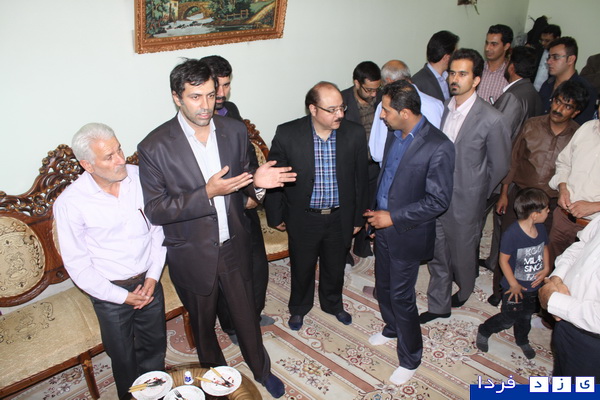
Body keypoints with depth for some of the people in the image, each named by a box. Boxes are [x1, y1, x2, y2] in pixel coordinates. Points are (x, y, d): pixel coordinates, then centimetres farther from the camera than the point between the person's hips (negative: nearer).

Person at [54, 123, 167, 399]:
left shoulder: (140, 177, -12)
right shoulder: (70, 203, -20)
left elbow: (158, 227, -2)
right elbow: (77, 265, -12)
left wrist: (153, 276, -8)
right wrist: (121, 296, -12)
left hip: (149, 281, 3)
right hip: (111, 292, -3)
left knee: (155, 346, 23)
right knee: (123, 356, 19)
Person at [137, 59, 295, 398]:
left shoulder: (235, 131, -7)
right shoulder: (155, 147, -19)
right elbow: (155, 210, -17)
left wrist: (257, 182, -19)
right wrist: (207, 193, -30)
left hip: (234, 246, 2)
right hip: (192, 254, -2)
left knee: (247, 314, 20)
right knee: (203, 323, 22)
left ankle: (261, 370, 49)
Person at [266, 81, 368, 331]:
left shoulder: (355, 134, -12)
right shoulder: (287, 134, -18)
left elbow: (360, 179, -1)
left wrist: (358, 217, 5)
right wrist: (276, 215, 0)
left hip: (340, 218, 2)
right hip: (303, 218, -1)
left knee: (335, 267, 23)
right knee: (301, 267, 20)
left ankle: (333, 303, 52)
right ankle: (299, 307, 49)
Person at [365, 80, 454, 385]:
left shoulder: (438, 147, -23)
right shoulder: (395, 135, 0)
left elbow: (438, 201, -22)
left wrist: (392, 218, -22)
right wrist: (376, 216, 12)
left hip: (407, 234, -7)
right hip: (384, 226, 7)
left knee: (401, 296, 6)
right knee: (383, 287, 22)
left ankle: (409, 359, 29)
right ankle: (392, 329, 51)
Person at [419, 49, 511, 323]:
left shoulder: (491, 119, -17)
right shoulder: (441, 109, -1)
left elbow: (499, 166, -7)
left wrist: (476, 194, 1)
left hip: (465, 201, -4)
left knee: (462, 254, 16)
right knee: (437, 255, 15)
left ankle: (465, 290, 49)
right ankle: (439, 305, 34)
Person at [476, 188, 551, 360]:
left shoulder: (541, 229, -10)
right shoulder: (511, 234, -31)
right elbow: (503, 260, -22)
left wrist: (546, 268, -4)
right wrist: (513, 284, -17)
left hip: (534, 286, 6)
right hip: (515, 287, -6)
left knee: (526, 316, 26)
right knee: (508, 319, 7)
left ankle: (522, 341, 52)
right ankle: (483, 332, 34)